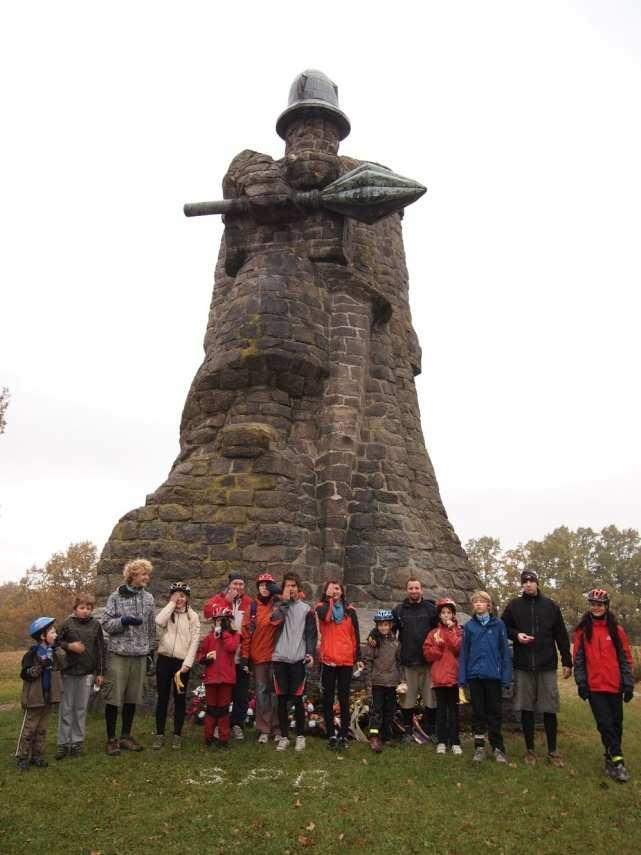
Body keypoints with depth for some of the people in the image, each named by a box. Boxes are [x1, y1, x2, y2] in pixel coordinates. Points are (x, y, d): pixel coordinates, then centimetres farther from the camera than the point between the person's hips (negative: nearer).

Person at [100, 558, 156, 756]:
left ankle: (126, 737, 23)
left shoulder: (148, 598, 8)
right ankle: (111, 739, 14)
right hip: (118, 654, -4)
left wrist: (151, 652, 13)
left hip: (140, 656, 4)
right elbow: (106, 624, -6)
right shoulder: (115, 597, -4)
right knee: (114, 697, 0)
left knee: (132, 698, 10)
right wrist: (124, 620, -22)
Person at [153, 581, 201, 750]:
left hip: (182, 662, -1)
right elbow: (159, 622, -18)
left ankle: (177, 735, 16)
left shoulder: (193, 616, 3)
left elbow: (194, 641, -3)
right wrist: (172, 603, -11)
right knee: (162, 697, 6)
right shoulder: (167, 612, 6)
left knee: (179, 698, 5)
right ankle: (160, 734, 16)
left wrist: (187, 664, -11)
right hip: (164, 660, 1)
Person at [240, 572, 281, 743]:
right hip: (258, 656, 1)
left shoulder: (278, 604, 1)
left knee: (276, 691, 4)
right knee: (261, 691, 6)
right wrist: (245, 656, -1)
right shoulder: (252, 607, 4)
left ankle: (277, 729, 15)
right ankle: (264, 729, 13)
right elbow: (246, 632, 3)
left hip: (275, 654, -1)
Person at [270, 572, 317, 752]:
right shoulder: (279, 605, 8)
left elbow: (311, 633, 4)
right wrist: (284, 600, -11)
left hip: (298, 659, -1)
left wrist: (310, 653, -8)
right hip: (280, 658, 2)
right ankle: (283, 737, 16)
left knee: (297, 698, 1)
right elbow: (274, 619, -14)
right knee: (282, 698, 5)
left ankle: (300, 736, 15)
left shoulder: (306, 608, 5)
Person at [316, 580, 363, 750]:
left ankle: (344, 735, 13)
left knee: (344, 698, 6)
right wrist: (328, 598, -10)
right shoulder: (322, 607, 3)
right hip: (328, 659, -1)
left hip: (346, 660, 1)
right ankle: (331, 735, 14)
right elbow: (324, 616, -22)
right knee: (328, 698, 5)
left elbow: (355, 635, 8)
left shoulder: (350, 611, 7)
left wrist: (358, 658, 3)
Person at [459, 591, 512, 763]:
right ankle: (479, 747, 20)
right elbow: (464, 652, 3)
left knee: (494, 712, 7)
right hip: (475, 675, 1)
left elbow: (505, 651, -1)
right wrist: (462, 677, -2)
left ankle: (498, 748, 19)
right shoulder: (469, 626, 2)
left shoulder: (498, 624, -2)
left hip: (493, 675, -1)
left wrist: (506, 676, -6)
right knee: (478, 712, 10)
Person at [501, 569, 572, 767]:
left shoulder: (551, 606, 5)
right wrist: (516, 635, -9)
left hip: (547, 665, 0)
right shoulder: (513, 605, 4)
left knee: (549, 709, 3)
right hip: (523, 665, 0)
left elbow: (561, 635, 7)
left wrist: (567, 662, 5)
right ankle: (530, 750, 18)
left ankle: (552, 751, 17)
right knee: (526, 709, 6)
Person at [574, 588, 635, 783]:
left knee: (616, 723, 8)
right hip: (594, 686, -1)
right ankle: (617, 760, 3)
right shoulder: (582, 630, 2)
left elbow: (626, 658, 5)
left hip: (615, 685, 1)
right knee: (605, 723, -5)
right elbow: (578, 659, 3)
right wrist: (581, 683, -2)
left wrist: (629, 684, 1)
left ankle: (611, 758, 24)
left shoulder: (617, 630, 2)